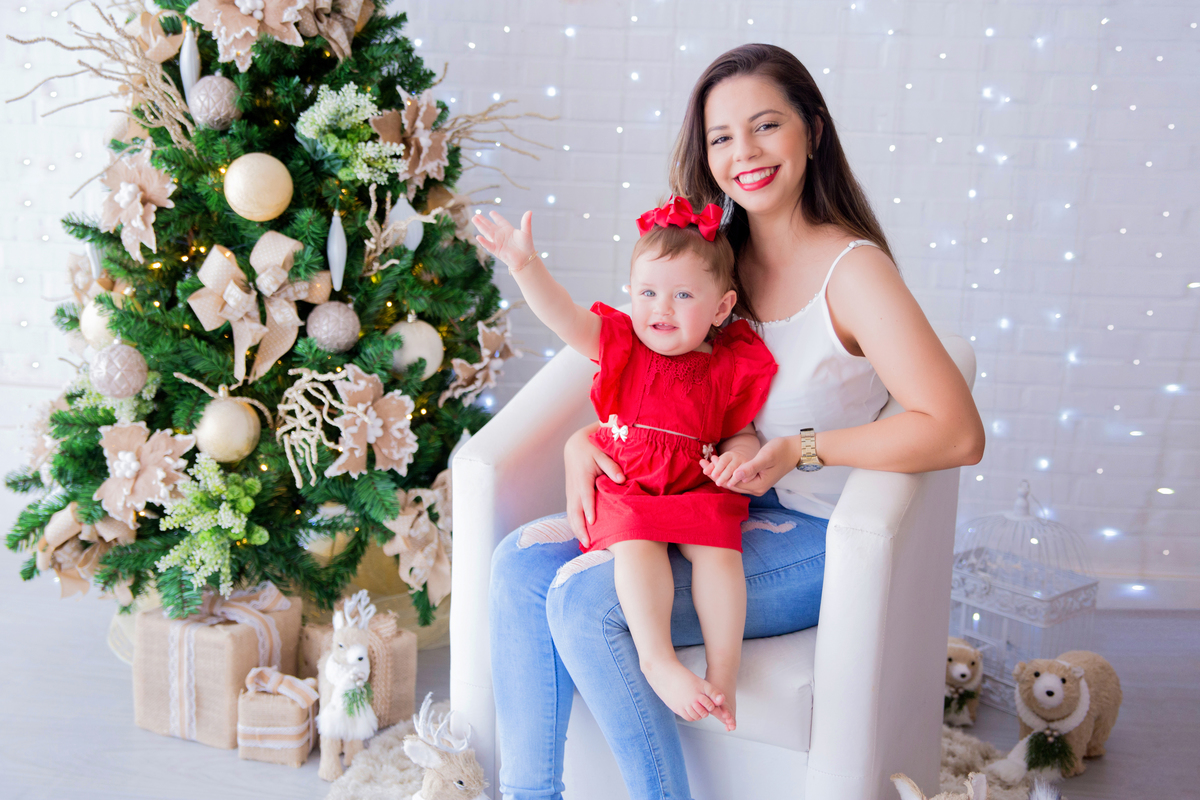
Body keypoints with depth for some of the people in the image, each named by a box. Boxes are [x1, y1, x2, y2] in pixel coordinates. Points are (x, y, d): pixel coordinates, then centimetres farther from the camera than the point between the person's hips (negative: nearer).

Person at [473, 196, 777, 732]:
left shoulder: (732, 368, 2)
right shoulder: (622, 345, 0)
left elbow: (743, 430, 14)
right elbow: (563, 316, -15)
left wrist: (738, 455, -11)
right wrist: (525, 265, -32)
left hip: (698, 491, 1)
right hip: (625, 491, 0)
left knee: (718, 550, -26)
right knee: (637, 547, -30)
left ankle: (723, 673, -18)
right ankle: (657, 661, -27)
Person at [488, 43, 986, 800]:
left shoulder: (852, 271, -17)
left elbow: (958, 434, -25)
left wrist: (800, 448, -24)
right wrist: (586, 439, -7)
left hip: (811, 539, -7)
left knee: (584, 601, -22)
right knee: (520, 564, -8)